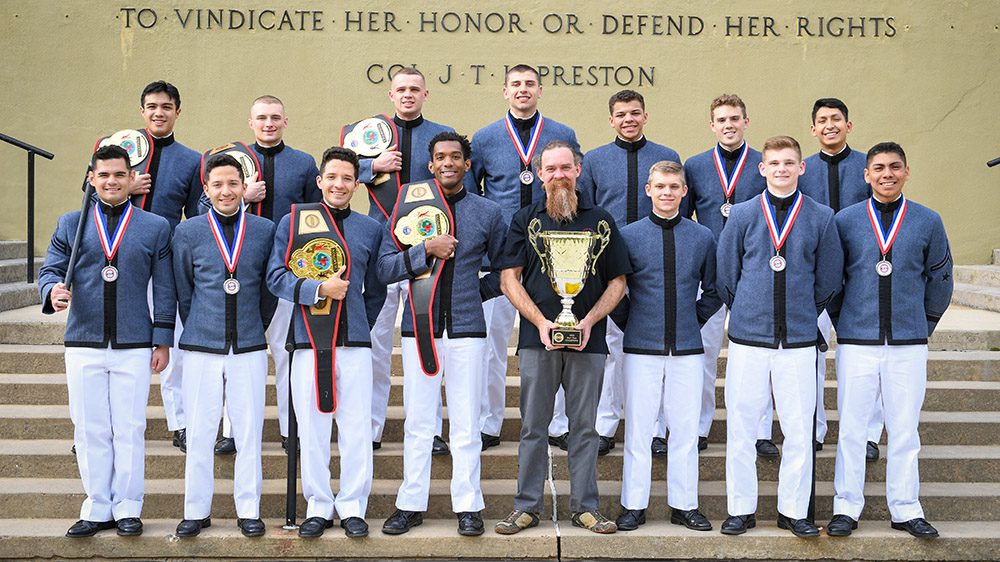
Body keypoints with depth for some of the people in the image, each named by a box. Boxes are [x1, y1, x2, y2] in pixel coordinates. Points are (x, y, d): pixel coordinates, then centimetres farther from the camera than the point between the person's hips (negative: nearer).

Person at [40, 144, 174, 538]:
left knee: (130, 429, 2)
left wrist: (163, 341, 0)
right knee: (89, 430, 6)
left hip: (134, 346, -1)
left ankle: (127, 509, 12)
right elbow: (50, 269, 8)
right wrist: (53, 291, -16)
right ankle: (97, 509, 16)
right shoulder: (71, 224, 9)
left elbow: (164, 289, 4)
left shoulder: (156, 227, 5)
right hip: (83, 343, 2)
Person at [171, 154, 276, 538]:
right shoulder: (188, 232, 2)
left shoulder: (265, 230, 3)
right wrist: (197, 330, 11)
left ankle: (249, 511, 14)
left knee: (249, 432, 3)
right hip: (201, 347, 0)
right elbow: (183, 291, 10)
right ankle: (196, 511, 16)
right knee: (199, 433, 4)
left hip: (249, 348, 0)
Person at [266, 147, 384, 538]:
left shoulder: (371, 229, 13)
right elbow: (276, 277, -2)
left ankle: (353, 507, 14)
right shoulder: (294, 221, 5)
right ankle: (318, 507, 16)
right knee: (312, 428, 4)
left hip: (355, 343, 2)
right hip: (309, 341, -1)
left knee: (357, 428, 2)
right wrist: (320, 289, -13)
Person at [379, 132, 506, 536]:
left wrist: (476, 291, 7)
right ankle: (411, 504, 16)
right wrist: (426, 250, -13)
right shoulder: (410, 205, 5)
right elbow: (385, 268, -2)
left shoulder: (488, 212, 7)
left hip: (466, 326, 0)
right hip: (419, 326, 0)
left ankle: (468, 507, 13)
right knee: (418, 423, 5)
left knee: (466, 423, 2)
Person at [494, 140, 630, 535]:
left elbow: (618, 282, 8)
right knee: (533, 425, 3)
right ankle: (527, 506, 11)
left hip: (588, 339, 0)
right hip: (537, 338, 0)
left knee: (584, 426, 5)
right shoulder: (525, 220, 9)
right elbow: (509, 278, 4)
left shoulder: (601, 221, 9)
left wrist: (589, 321, -7)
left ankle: (585, 507, 14)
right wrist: (541, 322, -9)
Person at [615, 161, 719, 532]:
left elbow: (714, 291, 16)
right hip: (642, 348, -2)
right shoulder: (629, 235, 0)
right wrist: (632, 322, 5)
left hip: (687, 348, 2)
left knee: (685, 429, 6)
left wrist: (694, 320, 8)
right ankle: (633, 506, 11)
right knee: (638, 429, 3)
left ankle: (684, 505, 16)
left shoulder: (703, 237, 6)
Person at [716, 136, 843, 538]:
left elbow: (828, 281, 11)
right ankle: (741, 509, 16)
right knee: (740, 428, 3)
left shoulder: (821, 218, 3)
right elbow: (725, 276, 10)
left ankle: (794, 511, 17)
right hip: (748, 339, 0)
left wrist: (802, 315, 13)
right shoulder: (742, 215, 3)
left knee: (799, 430, 3)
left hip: (799, 341, 0)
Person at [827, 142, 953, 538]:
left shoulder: (928, 222, 4)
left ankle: (906, 510, 17)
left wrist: (925, 324, 13)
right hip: (856, 342, -1)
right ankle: (846, 508, 13)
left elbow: (940, 279, 13)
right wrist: (841, 321, 9)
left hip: (909, 343, 1)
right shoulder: (845, 220, 2)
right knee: (851, 427, 3)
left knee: (905, 429, 6)